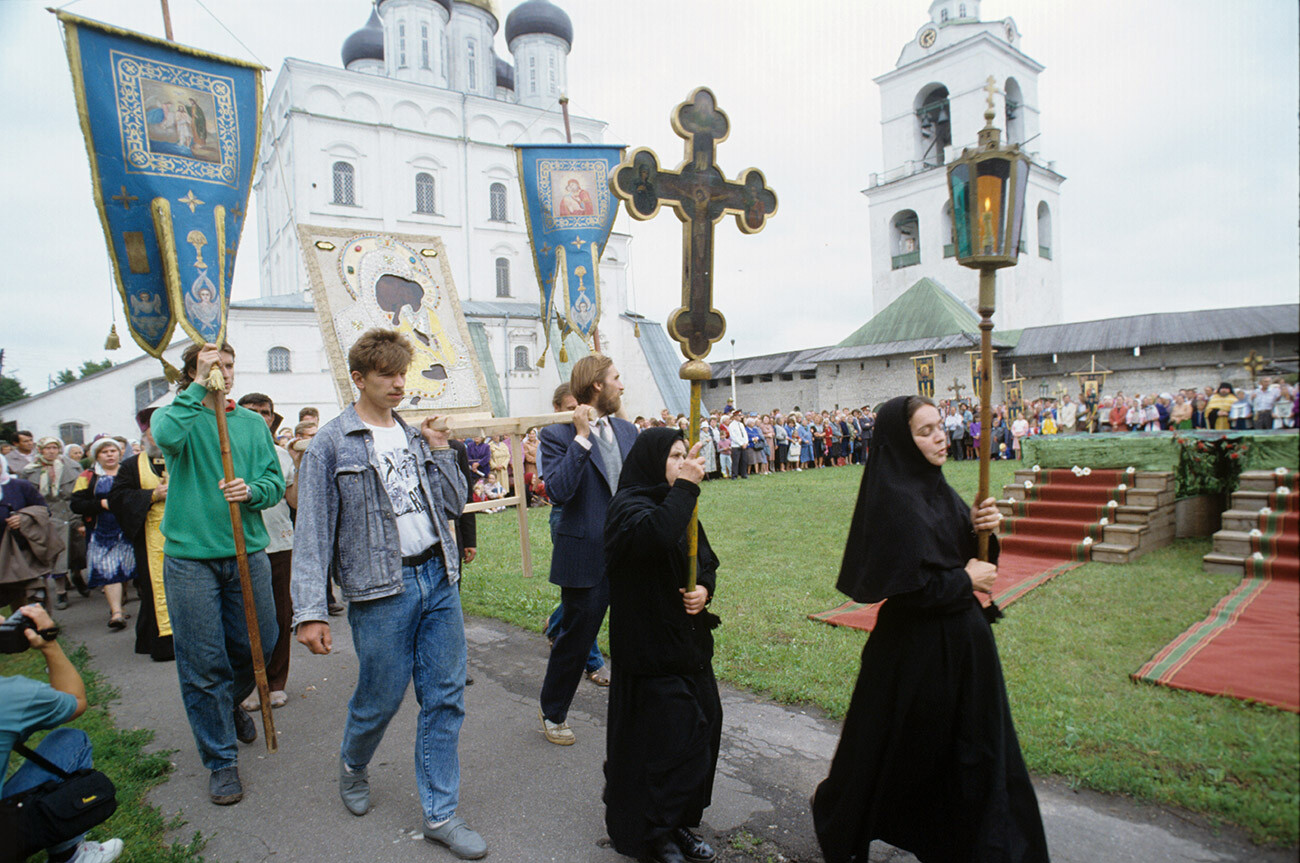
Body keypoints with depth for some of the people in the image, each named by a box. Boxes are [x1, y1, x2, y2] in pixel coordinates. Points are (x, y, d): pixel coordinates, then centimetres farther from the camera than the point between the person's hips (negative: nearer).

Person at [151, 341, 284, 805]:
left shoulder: (252, 422, 9)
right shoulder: (172, 414, 2)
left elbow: (275, 480, 4)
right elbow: (167, 437, -24)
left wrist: (252, 490, -17)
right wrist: (200, 386, -18)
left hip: (248, 551, 3)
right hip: (190, 557, -3)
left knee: (258, 645, 11)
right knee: (203, 664, 3)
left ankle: (231, 703, 44)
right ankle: (220, 760, 19)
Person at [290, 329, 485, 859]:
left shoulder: (417, 435, 11)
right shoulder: (331, 445, -5)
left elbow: (454, 504, 10)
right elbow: (313, 531, -8)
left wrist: (439, 450, -1)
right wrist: (309, 611, -12)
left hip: (439, 579, 5)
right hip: (382, 589, -4)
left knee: (445, 697, 7)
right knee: (381, 697, 9)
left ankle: (440, 814, 22)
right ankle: (353, 765, 44)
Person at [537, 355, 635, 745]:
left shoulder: (628, 430, 9)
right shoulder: (558, 435, -9)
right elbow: (558, 490, -23)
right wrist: (582, 437, -21)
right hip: (587, 557, -5)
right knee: (575, 639, 10)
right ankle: (553, 713, 34)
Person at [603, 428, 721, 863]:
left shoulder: (675, 503, 11)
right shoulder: (629, 507, -15)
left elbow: (707, 561, 17)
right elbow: (656, 535, -40)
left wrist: (704, 588, -4)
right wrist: (685, 486, -29)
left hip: (689, 643, 9)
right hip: (652, 647, -8)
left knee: (702, 727, 14)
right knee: (665, 743, -1)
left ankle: (680, 823, 34)